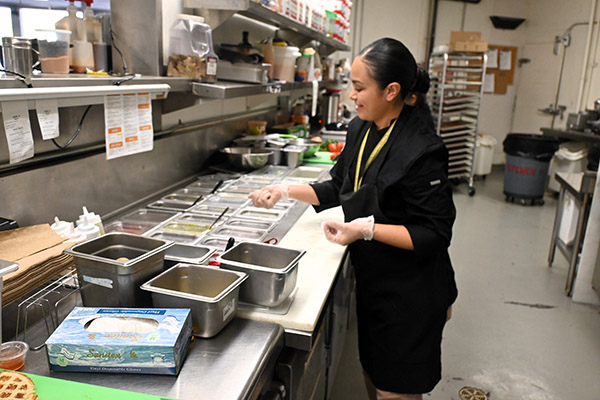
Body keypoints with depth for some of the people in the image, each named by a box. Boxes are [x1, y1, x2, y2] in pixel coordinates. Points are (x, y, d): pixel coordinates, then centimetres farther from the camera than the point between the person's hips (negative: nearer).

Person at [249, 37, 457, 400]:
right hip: (370, 280, 7)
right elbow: (338, 189, 12)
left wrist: (368, 229, -28)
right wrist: (287, 190, 3)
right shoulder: (360, 130, 0)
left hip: (409, 294, -7)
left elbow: (435, 234, -22)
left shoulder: (422, 151, -26)